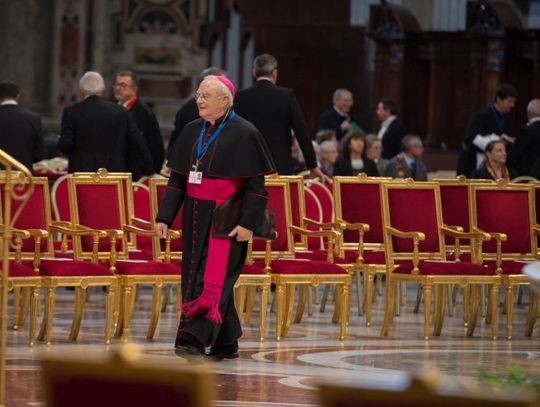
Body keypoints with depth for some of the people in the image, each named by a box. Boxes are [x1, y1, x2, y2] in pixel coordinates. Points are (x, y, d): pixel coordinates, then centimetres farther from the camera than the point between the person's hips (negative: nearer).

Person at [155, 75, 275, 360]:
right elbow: (177, 178, 13)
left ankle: (197, 339, -19)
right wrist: (164, 216, 6)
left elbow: (255, 184, -10)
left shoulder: (243, 134, -8)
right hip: (196, 216, 7)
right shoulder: (192, 132, 10)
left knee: (214, 277, -12)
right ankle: (225, 344, 19)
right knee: (196, 275, 9)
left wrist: (248, 223, -17)